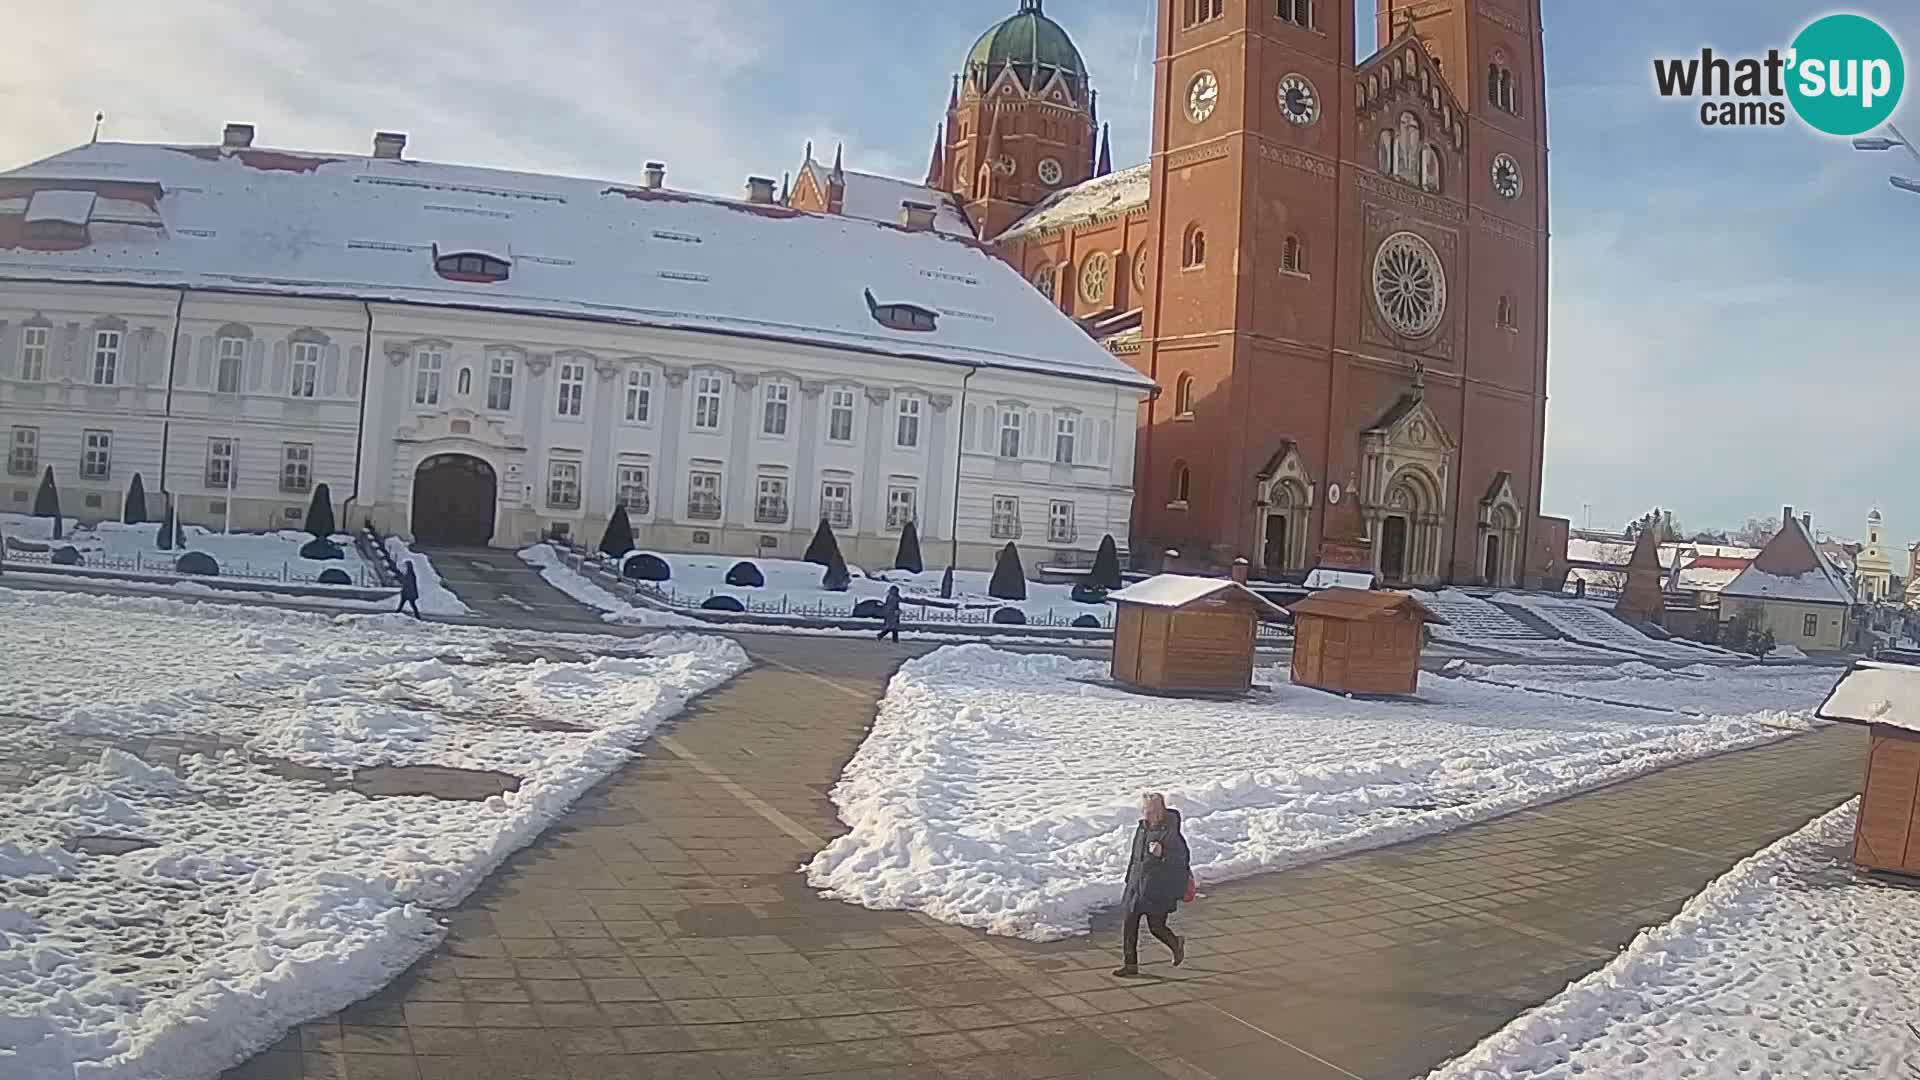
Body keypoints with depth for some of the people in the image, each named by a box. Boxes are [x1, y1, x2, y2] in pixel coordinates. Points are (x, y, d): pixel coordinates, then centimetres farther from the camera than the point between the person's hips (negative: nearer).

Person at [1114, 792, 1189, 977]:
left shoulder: (1170, 832, -15)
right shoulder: (1141, 827, 7)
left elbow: (1182, 857, -17)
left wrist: (1163, 853, -31)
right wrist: (1130, 877, 22)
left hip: (1158, 887, -6)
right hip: (1137, 883, 6)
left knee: (1156, 926, 2)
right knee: (1129, 923, 3)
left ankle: (1176, 944, 33)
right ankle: (1130, 964, 14)